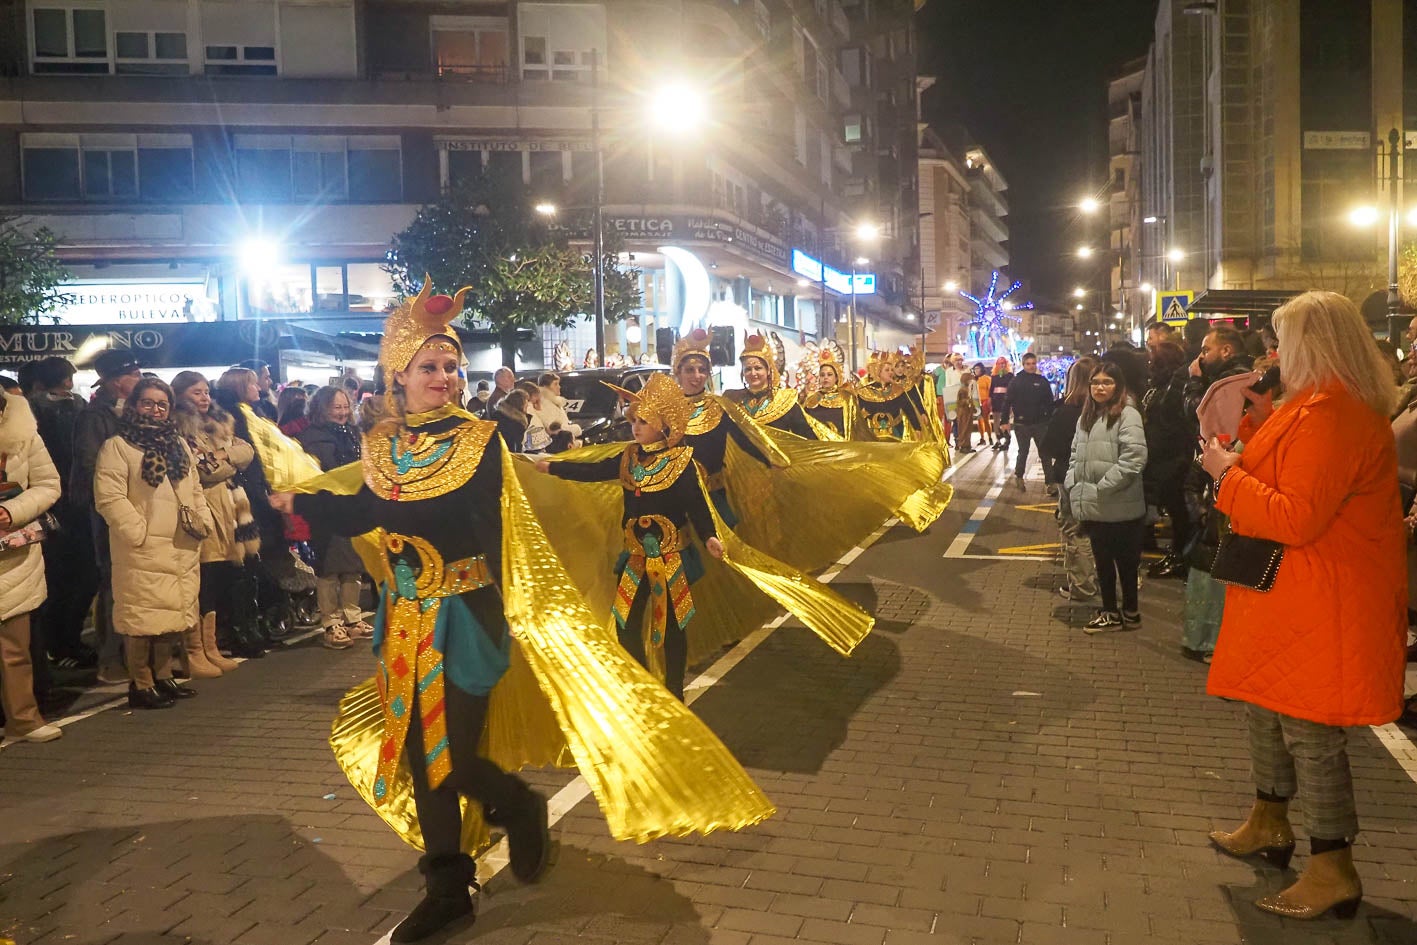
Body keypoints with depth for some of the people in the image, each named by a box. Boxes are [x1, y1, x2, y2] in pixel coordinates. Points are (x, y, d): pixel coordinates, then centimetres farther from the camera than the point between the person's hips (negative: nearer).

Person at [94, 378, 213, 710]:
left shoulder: (179, 444, 16)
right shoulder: (117, 446, -6)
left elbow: (195, 490, 21)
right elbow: (109, 496, -14)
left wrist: (203, 521, 8)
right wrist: (137, 531, -18)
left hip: (181, 548, 7)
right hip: (142, 548, -7)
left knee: (170, 614, 14)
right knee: (142, 619, -4)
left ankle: (163, 677, 25)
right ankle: (140, 685, 5)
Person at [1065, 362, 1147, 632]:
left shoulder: (1127, 415, -10)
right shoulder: (1086, 417, 15)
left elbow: (1134, 458, -20)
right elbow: (1076, 455, 21)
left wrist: (1103, 486, -19)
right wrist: (1072, 483, 5)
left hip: (1119, 507, -7)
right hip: (1092, 507, 7)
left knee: (1126, 561, 6)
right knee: (1102, 560, 15)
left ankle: (1130, 612, 19)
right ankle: (1110, 612, 26)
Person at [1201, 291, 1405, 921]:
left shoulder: (1329, 416, -23)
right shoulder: (1333, 406, 12)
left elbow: (1296, 519, -26)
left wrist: (1228, 475, -15)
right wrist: (1243, 464, 9)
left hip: (1321, 609, -11)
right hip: (1292, 599, 11)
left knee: (1310, 732, -2)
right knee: (1266, 709, 22)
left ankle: (1333, 873, 10)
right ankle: (1268, 825, 38)